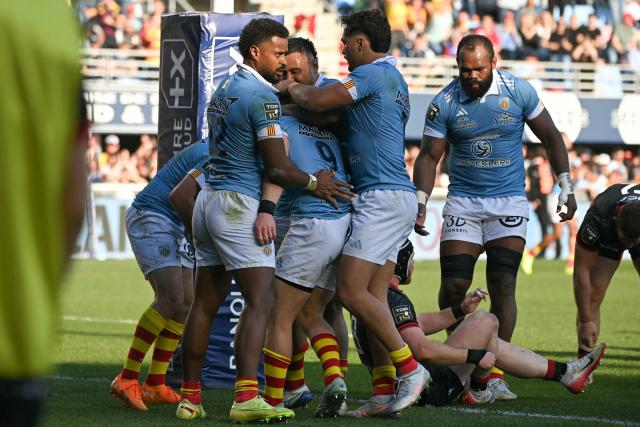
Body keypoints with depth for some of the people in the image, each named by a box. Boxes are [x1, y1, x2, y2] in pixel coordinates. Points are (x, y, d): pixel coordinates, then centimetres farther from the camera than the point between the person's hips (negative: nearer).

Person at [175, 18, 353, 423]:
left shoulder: (224, 89, 15)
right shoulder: (262, 96, -13)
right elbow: (277, 166, -13)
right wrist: (315, 183, 4)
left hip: (209, 199, 9)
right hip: (239, 205, -9)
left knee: (205, 304, 12)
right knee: (261, 301, -13)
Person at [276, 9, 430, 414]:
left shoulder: (374, 73, -11)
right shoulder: (393, 78, 21)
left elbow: (318, 101, -19)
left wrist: (292, 88, 1)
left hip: (382, 198, -10)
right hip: (393, 198, 10)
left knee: (351, 290, -12)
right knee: (374, 295, 5)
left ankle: (410, 367, -10)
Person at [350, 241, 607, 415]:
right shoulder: (394, 300, -21)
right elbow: (422, 350, -29)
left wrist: (461, 310, 10)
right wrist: (475, 356, -20)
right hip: (426, 389, -11)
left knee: (491, 343, 22)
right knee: (485, 322, -6)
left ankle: (565, 373, 28)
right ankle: (477, 390, 12)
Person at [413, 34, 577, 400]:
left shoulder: (518, 91, -6)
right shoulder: (445, 103, -6)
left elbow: (550, 137, 5)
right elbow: (429, 156, -1)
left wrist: (566, 185, 1)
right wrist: (420, 202, -13)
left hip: (509, 203, -1)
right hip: (463, 202, 1)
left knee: (503, 286, -8)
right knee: (454, 286, -7)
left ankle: (495, 372, -5)